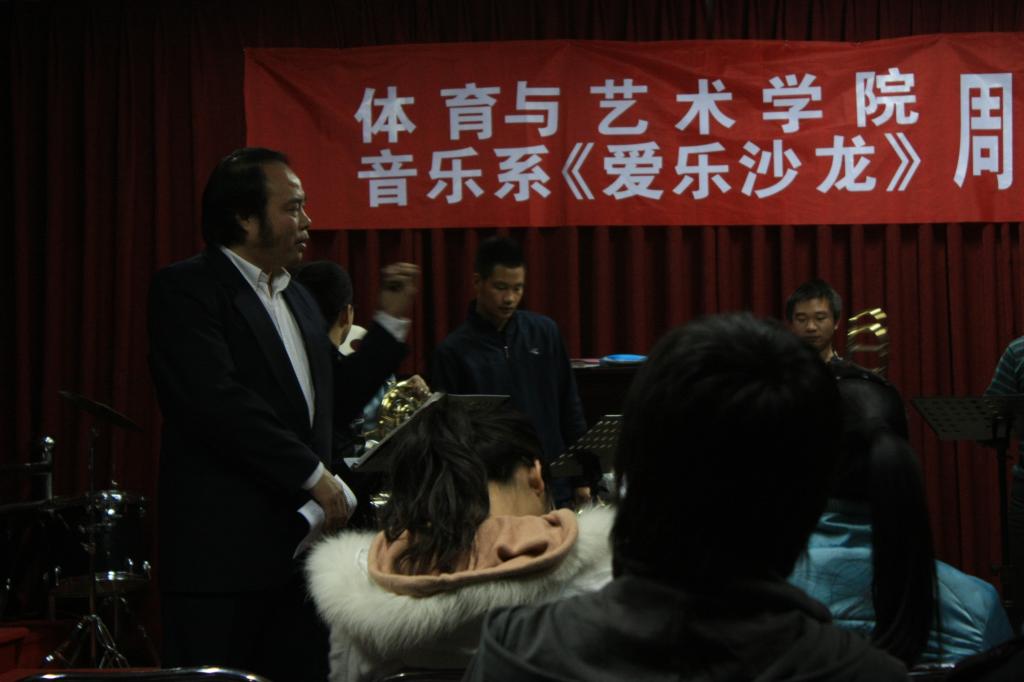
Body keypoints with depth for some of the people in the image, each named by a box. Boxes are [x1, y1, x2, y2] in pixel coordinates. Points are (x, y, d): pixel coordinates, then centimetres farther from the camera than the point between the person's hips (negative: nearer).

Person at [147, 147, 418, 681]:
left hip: (299, 548, 8)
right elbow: (218, 400, -20)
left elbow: (336, 402, 20)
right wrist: (312, 474, -16)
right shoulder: (185, 290, -8)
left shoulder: (298, 299, 18)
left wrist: (391, 321, 13)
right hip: (221, 554, -8)